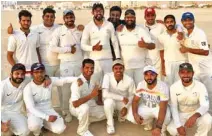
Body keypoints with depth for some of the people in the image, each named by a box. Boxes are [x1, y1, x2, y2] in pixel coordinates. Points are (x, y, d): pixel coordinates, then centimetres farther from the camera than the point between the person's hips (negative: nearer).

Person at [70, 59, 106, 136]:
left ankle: (85, 120, 12)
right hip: (76, 108, -7)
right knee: (85, 107, -39)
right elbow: (75, 104, -37)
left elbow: (99, 88, 16)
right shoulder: (77, 82, -29)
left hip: (91, 106, 7)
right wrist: (91, 95, -39)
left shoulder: (93, 79, -8)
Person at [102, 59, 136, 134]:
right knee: (108, 101, -37)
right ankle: (110, 123, -10)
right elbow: (105, 94, -34)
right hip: (112, 101, -2)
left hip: (124, 103, 2)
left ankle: (121, 114, 18)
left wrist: (126, 107, -21)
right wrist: (122, 98, -31)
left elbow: (131, 96, -5)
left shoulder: (129, 80, -19)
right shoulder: (107, 76, -24)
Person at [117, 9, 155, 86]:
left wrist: (145, 44, -27)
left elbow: (153, 45, -6)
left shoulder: (142, 31, -1)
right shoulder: (119, 31, 5)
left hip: (141, 66, -1)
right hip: (125, 67, 2)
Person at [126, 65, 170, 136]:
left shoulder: (163, 87, -29)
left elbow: (163, 108, -35)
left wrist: (158, 127, -44)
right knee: (131, 117, -21)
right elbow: (135, 100, -9)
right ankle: (148, 122, 12)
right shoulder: (141, 85, -15)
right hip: (146, 107, 4)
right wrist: (135, 114, -30)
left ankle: (162, 130, 0)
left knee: (166, 117, -38)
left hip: (159, 108, -3)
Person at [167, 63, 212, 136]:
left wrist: (195, 116, -49)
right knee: (172, 129, -24)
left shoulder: (200, 86, -18)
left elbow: (205, 105, -27)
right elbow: (174, 107, -12)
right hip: (181, 114, 1)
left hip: (196, 113, -1)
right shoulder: (174, 87, -15)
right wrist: (179, 125, -24)